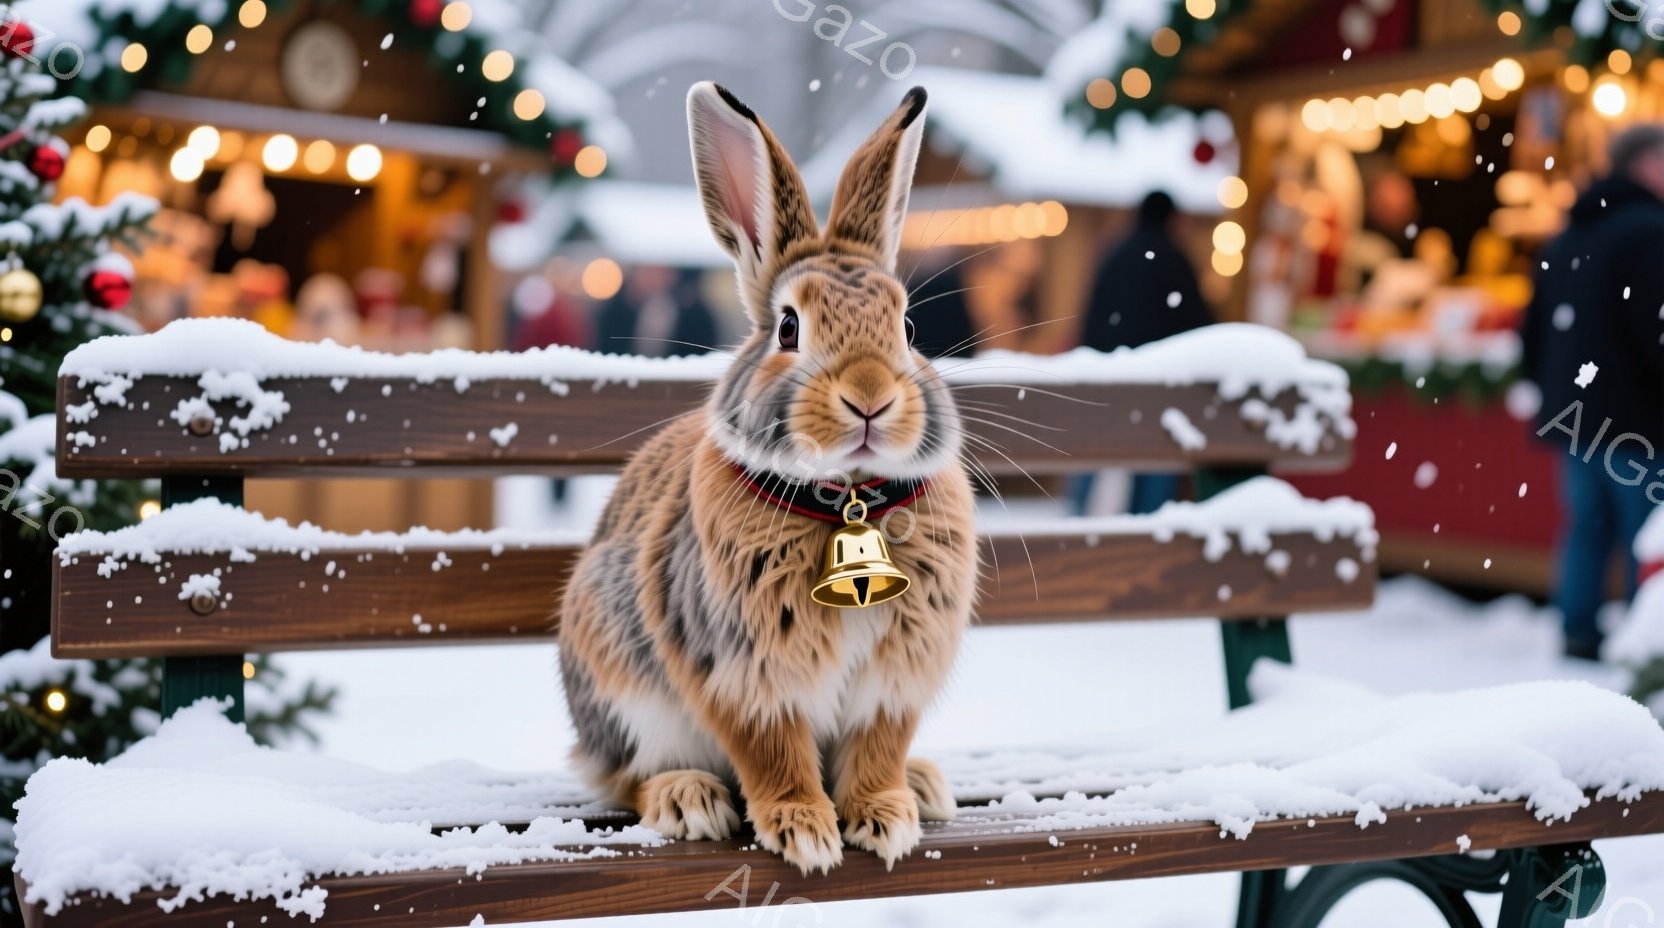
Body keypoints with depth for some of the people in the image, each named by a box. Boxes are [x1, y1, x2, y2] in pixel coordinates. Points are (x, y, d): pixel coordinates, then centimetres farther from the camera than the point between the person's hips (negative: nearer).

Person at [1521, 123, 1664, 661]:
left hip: (1573, 415, 8)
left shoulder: (1566, 238, 16)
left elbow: (1533, 331, 19)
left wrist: (1552, 390, 26)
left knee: (1586, 526, 12)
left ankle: (1579, 633, 12)